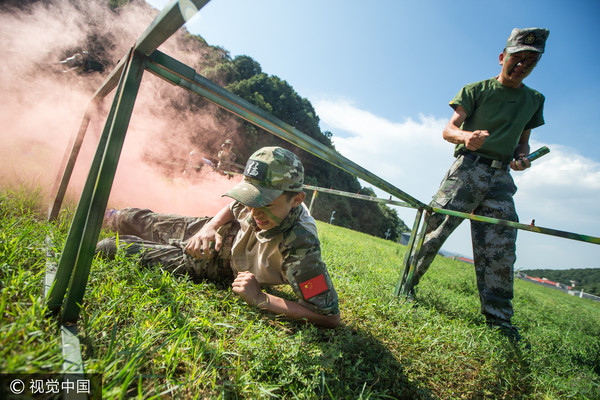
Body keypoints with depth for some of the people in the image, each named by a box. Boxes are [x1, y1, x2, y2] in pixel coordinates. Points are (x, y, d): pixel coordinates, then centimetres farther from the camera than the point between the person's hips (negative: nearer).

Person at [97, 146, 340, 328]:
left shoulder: (300, 247, -43)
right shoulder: (270, 201, -25)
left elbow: (330, 316, -40)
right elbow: (235, 206, -1)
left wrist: (260, 299, -40)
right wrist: (210, 226, -21)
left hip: (219, 265, -3)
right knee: (139, 221, 23)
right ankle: (108, 218, 62)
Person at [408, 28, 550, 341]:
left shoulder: (535, 100, 20)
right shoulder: (476, 90, 5)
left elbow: (523, 139, 25)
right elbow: (448, 130, -5)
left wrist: (521, 156, 2)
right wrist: (466, 136, -28)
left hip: (501, 177, 4)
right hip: (468, 168, -4)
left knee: (500, 249, 1)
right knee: (436, 227, -11)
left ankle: (498, 319, 10)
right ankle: (408, 282, 8)